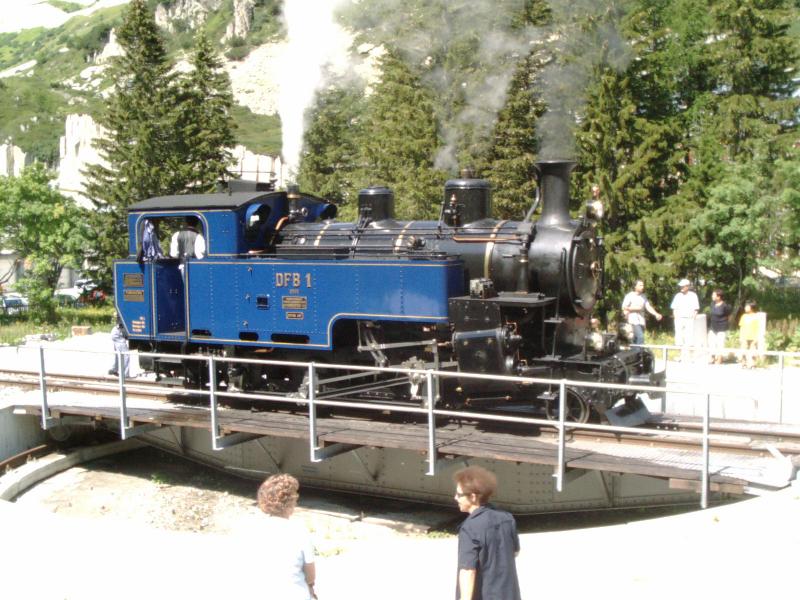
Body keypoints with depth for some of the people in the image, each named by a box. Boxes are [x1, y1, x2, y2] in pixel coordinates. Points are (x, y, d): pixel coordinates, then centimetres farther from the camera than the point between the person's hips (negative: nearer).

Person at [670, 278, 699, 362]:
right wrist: (675, 318, 2)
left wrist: (692, 318, -6)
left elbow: (696, 309, 3)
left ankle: (688, 356, -3)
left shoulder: (693, 295, 3)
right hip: (679, 318, 3)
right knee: (679, 338, 2)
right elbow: (674, 308, 13)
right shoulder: (678, 295, 11)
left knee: (689, 339, -6)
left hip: (689, 318, -3)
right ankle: (682, 356, 10)